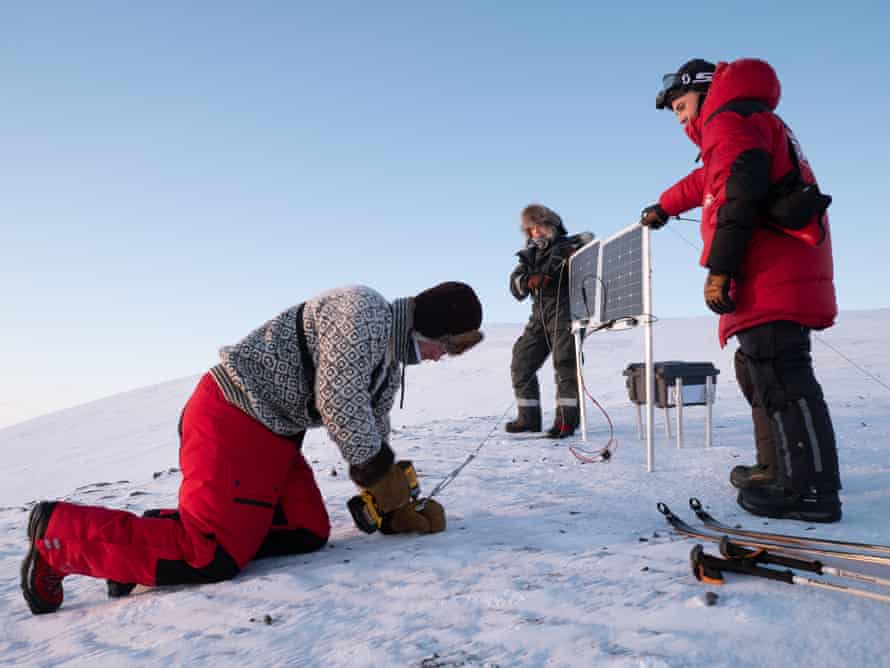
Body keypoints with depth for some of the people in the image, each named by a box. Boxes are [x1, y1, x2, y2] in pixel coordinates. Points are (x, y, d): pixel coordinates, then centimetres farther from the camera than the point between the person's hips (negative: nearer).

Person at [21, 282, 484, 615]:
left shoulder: (391, 363, 15)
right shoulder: (364, 310, -17)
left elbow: (373, 439, 17)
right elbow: (339, 403, -24)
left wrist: (401, 514, 7)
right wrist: (383, 476, -10)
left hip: (273, 433, 10)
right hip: (232, 420, -10)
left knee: (307, 532, 5)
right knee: (212, 559, -12)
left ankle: (152, 538, 9)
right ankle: (62, 535, 3)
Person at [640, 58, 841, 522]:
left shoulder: (730, 120, -2)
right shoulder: (755, 122, 32)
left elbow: (738, 197, -18)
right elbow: (704, 181, 48)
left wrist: (719, 269, -21)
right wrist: (663, 208, 60)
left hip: (772, 279, -11)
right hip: (780, 279, 11)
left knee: (780, 379, -14)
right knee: (757, 372, 15)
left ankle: (812, 491, -13)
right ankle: (778, 470, 21)